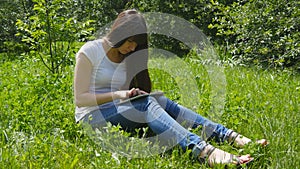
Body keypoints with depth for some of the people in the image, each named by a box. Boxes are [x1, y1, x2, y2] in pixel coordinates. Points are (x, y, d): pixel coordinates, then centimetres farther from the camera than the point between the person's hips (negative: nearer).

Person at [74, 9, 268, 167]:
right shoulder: (90, 51, -8)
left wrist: (133, 94, -9)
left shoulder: (127, 57, 12)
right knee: (146, 103, -33)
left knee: (160, 101, -23)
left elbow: (126, 94, 14)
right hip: (91, 116, -6)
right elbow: (80, 98, -12)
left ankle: (231, 137, -34)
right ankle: (204, 151, -54)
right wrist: (120, 94, -21)